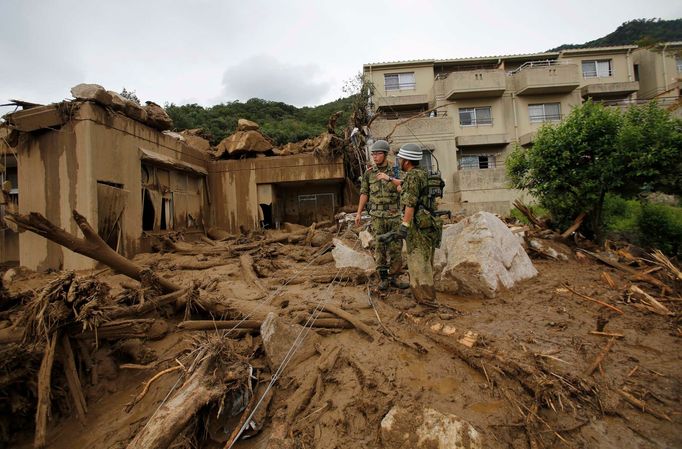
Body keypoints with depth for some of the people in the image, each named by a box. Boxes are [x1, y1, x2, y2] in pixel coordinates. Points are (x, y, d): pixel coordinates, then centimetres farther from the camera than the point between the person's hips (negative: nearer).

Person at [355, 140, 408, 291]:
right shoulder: (368, 173, 4)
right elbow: (364, 193, 9)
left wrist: (389, 178, -27)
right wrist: (359, 213, 6)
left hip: (394, 215, 0)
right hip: (377, 217, 0)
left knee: (396, 247, 2)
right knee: (380, 248, 1)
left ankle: (393, 277, 15)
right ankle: (383, 279, 12)